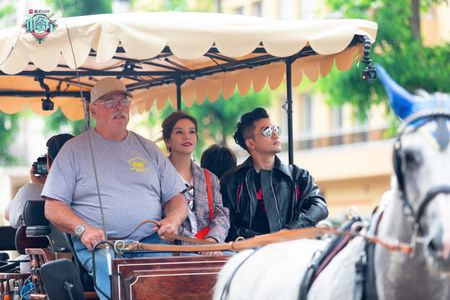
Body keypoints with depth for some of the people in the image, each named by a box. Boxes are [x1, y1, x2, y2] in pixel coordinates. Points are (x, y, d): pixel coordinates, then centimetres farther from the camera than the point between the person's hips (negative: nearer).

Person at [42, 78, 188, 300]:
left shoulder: (148, 149, 21)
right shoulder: (75, 149, 11)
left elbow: (176, 198, 22)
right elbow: (53, 207, 6)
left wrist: (173, 219, -2)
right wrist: (83, 229, -12)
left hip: (151, 242, 3)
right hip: (99, 245, -3)